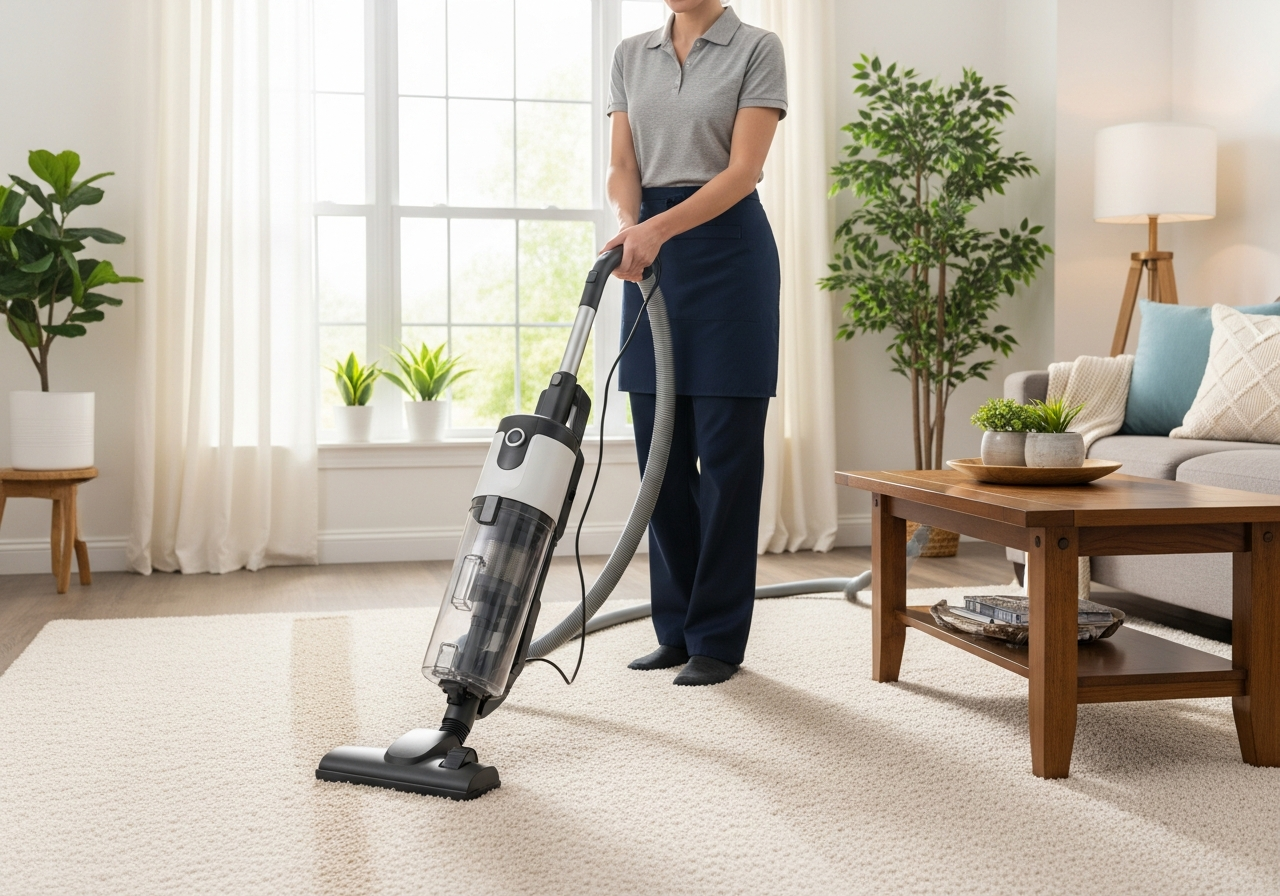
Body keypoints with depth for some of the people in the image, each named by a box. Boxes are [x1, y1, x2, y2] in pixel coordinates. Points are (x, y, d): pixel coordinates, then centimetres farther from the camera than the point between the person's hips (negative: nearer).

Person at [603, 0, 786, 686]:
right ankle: (676, 630, 18)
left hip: (727, 250, -5)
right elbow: (622, 165, 4)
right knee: (662, 452, 6)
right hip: (652, 263, 5)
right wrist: (629, 223, -17)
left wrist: (659, 228, -25)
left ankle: (718, 639, 6)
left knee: (726, 450, -3)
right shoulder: (631, 56, 12)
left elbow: (743, 169, -13)